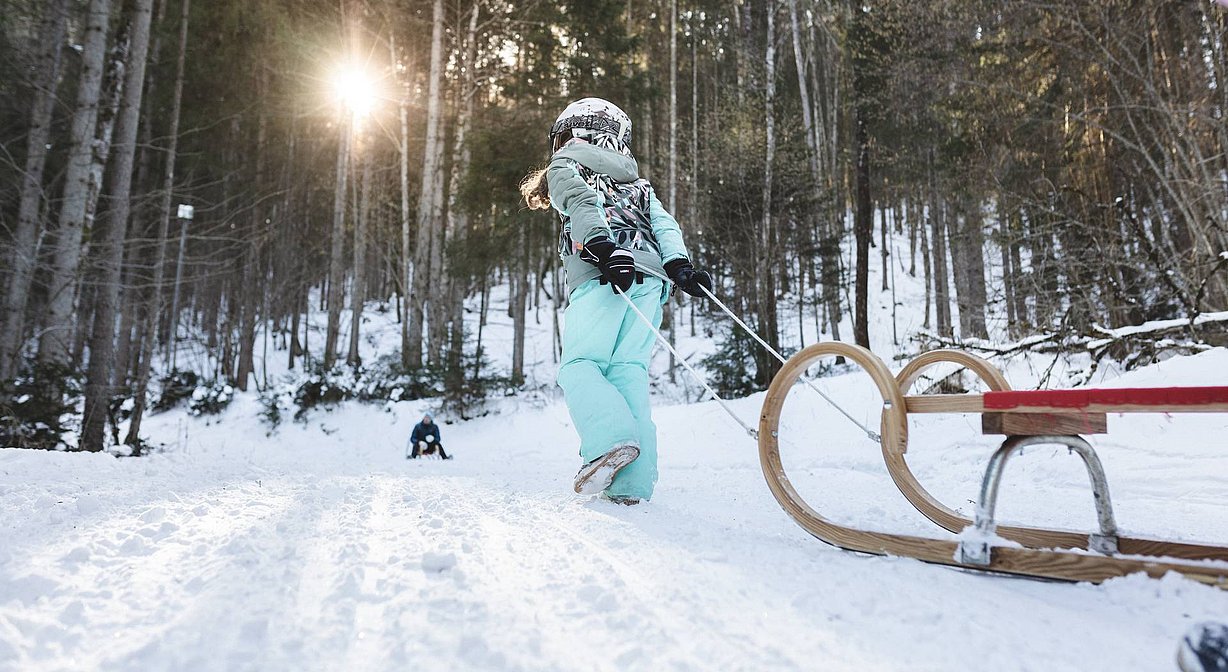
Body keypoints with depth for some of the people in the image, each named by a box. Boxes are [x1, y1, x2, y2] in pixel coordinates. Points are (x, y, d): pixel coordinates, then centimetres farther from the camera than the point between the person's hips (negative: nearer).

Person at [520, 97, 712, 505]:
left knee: (579, 365, -6)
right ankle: (632, 482, -13)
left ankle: (611, 440, -31)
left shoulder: (565, 165, 20)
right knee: (629, 369, -2)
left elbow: (582, 205, -3)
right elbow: (664, 223, 17)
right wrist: (679, 266, 3)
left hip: (601, 276, -5)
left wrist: (606, 250, -19)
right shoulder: (637, 181, 36)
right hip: (652, 277, 5)